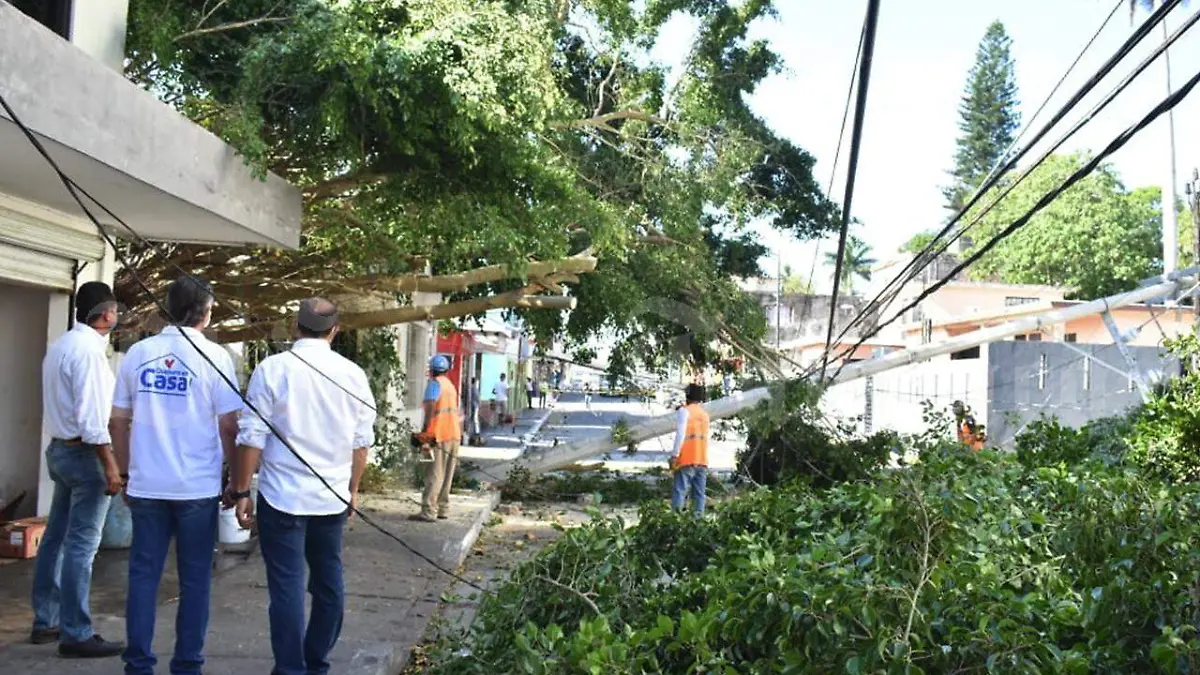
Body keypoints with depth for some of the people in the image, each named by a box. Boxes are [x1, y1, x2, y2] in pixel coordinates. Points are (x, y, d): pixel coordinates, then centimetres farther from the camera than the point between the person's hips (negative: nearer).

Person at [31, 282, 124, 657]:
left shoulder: (60, 346, 13)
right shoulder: (88, 350, -18)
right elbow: (92, 416, -22)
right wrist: (111, 466, -21)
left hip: (60, 448, 10)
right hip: (85, 454, -10)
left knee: (56, 538, 15)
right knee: (81, 546, -5)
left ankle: (46, 622, 25)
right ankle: (76, 634, 0)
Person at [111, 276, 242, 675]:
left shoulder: (138, 353, 4)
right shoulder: (214, 357, -7)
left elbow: (118, 421, 7)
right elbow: (228, 426, -8)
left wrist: (126, 472, 18)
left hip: (146, 486, 3)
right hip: (197, 487, -3)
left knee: (143, 575, 11)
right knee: (194, 579, 7)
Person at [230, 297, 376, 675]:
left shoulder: (272, 369, -7)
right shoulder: (353, 374, 2)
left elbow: (252, 438, -8)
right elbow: (362, 441, 8)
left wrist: (241, 492, 1)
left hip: (283, 497, -3)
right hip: (333, 497, 4)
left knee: (287, 586, 3)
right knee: (328, 581, 16)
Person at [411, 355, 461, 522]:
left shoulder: (434, 383, -6)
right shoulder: (450, 385, 19)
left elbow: (430, 406, -20)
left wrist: (425, 427, -20)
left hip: (439, 435, -8)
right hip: (453, 434, 8)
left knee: (434, 475, -10)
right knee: (446, 475, 11)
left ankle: (428, 511, -13)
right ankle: (443, 508, 14)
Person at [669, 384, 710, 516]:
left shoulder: (684, 411, -4)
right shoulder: (705, 414, 17)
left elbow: (680, 434, -11)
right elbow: (705, 436, 15)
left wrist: (674, 455, -11)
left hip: (687, 460, -6)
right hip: (702, 460, 6)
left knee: (680, 491, -8)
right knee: (699, 493, 5)